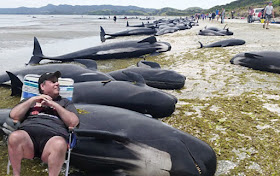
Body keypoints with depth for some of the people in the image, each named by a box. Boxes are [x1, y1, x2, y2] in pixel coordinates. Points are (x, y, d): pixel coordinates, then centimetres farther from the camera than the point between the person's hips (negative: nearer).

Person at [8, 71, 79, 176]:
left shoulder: (65, 102, 27)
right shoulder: (30, 100, 32)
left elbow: (74, 122, 11)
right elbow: (14, 115, 17)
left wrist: (55, 105, 7)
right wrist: (33, 99, 11)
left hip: (53, 135, -1)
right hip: (28, 133, 2)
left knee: (59, 145, -38)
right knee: (15, 137, -34)